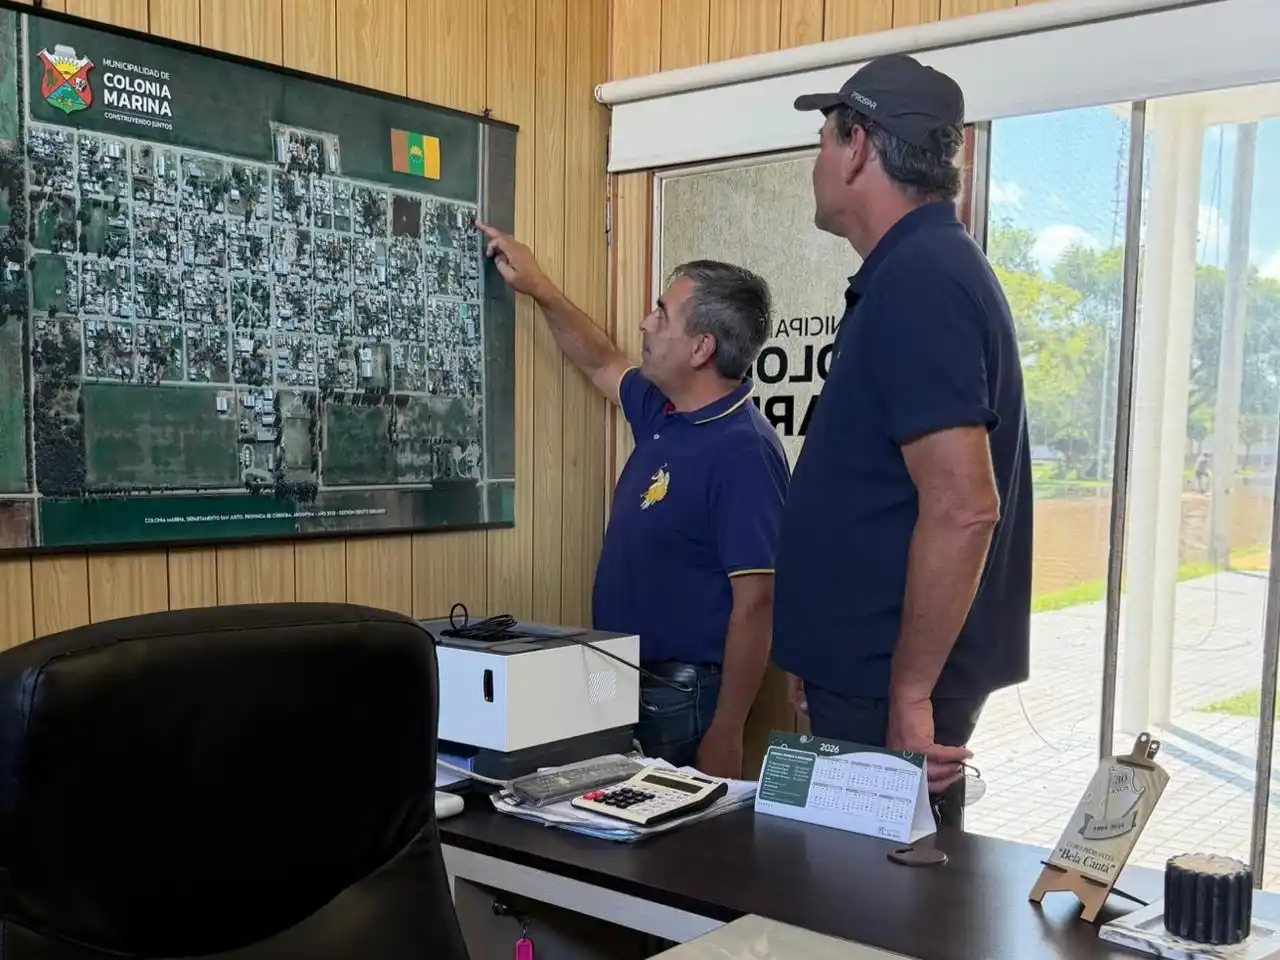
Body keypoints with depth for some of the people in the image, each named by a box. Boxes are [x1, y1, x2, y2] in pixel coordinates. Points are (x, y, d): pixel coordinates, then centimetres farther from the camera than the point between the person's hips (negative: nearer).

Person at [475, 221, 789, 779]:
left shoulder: (741, 451, -23)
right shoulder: (662, 412, 4)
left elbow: (755, 602, -25)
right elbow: (602, 365, 26)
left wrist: (724, 736, -24)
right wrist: (539, 288, 23)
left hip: (683, 698, -9)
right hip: (626, 685, 9)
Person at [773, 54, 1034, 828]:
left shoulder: (919, 283, -19)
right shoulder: (923, 269, 13)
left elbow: (962, 508, -26)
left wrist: (909, 695, -21)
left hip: (889, 684, -10)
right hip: (866, 674, 10)